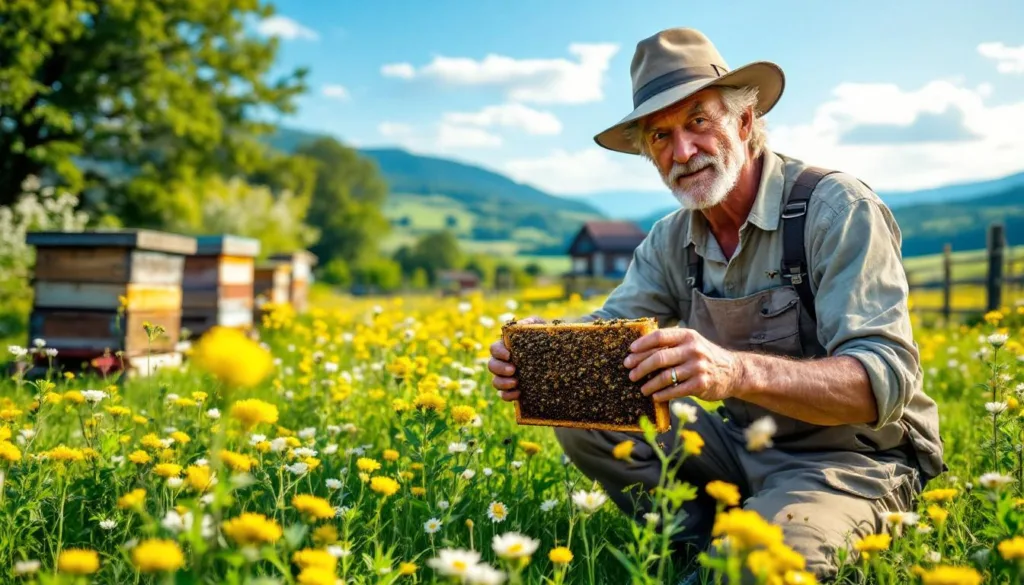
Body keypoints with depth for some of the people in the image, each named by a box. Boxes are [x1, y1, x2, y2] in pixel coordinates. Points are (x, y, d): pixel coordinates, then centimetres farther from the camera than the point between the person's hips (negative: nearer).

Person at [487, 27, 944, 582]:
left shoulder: (837, 208, -20)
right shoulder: (671, 240, 1)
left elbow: (889, 378, -29)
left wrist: (737, 372, -46)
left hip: (854, 456, -6)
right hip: (741, 442, 6)